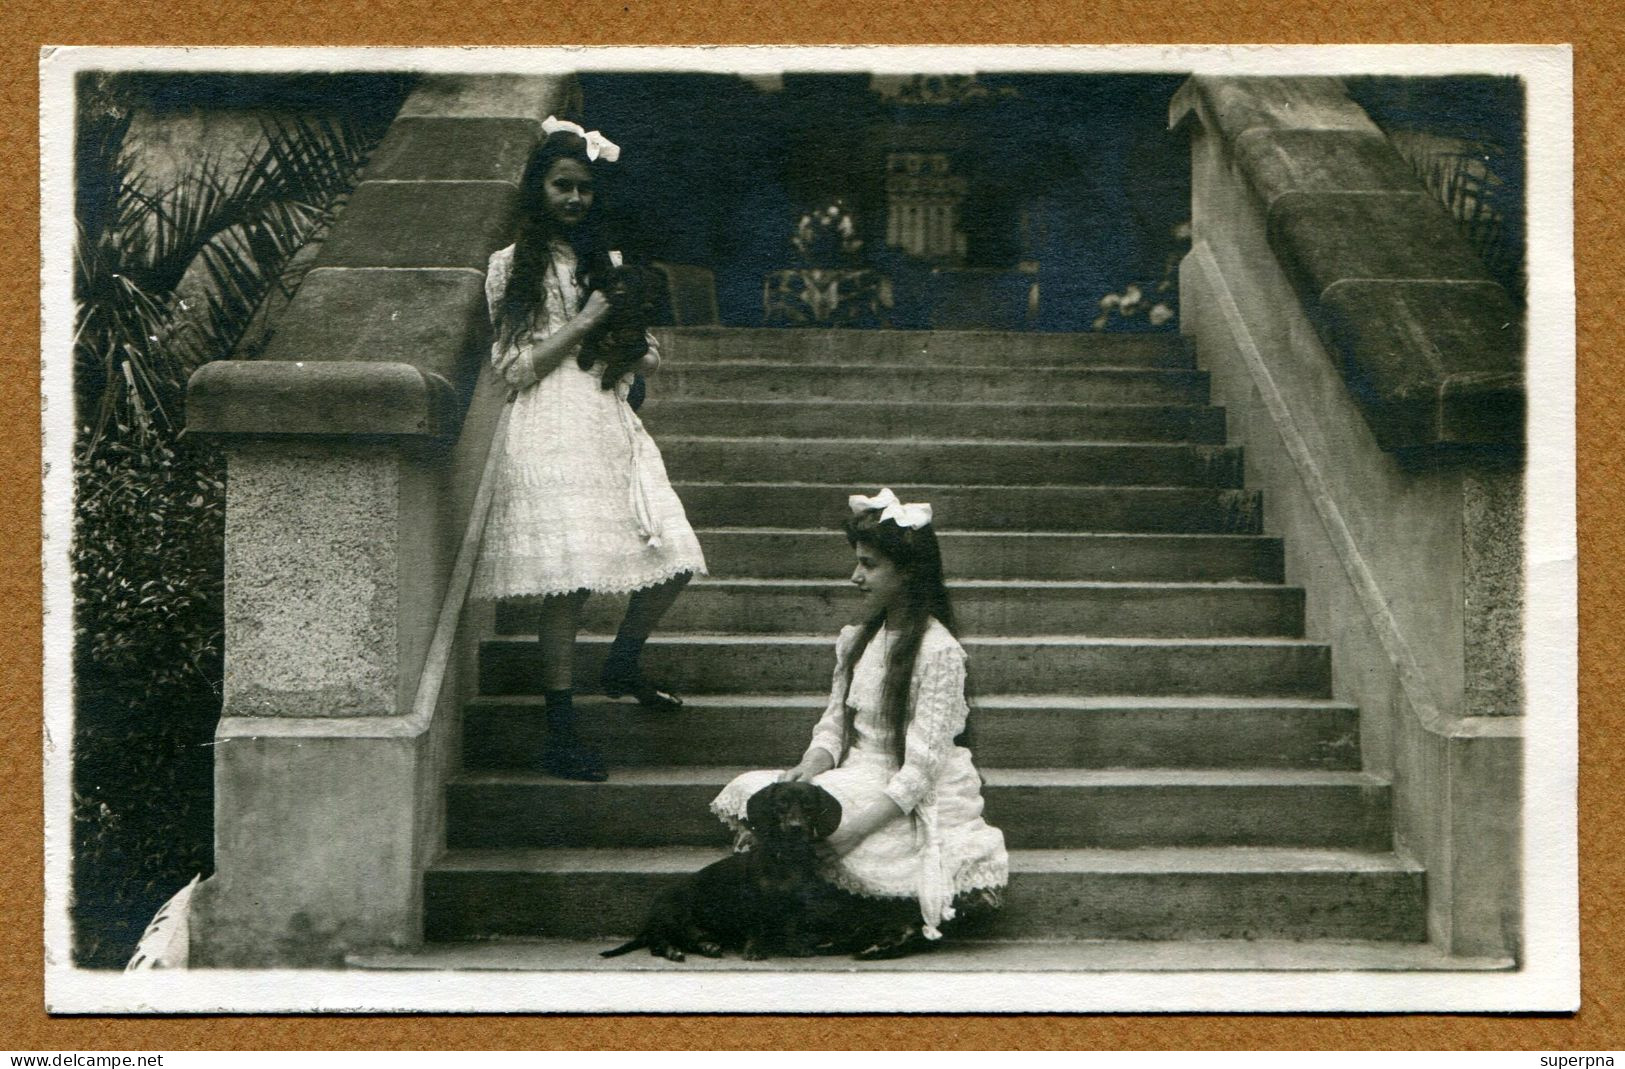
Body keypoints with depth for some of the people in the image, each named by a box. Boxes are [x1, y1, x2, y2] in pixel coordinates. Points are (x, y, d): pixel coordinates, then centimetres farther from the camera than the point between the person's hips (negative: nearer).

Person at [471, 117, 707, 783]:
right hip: (549, 432, -5)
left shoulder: (605, 260, 18)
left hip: (611, 422, 6)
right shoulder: (511, 266, 2)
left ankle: (622, 667, 25)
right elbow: (512, 368, -3)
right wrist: (583, 323, -9)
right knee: (565, 579, -11)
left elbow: (647, 357, 21)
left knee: (675, 558, -2)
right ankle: (561, 733, -2)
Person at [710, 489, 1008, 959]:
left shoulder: (938, 651, -15)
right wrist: (809, 768, -11)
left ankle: (917, 915, -6)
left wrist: (857, 825, -26)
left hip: (914, 799, -7)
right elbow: (834, 723, 12)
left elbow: (920, 767, -19)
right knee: (744, 794, -14)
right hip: (857, 778, 7)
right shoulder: (856, 640, 10)